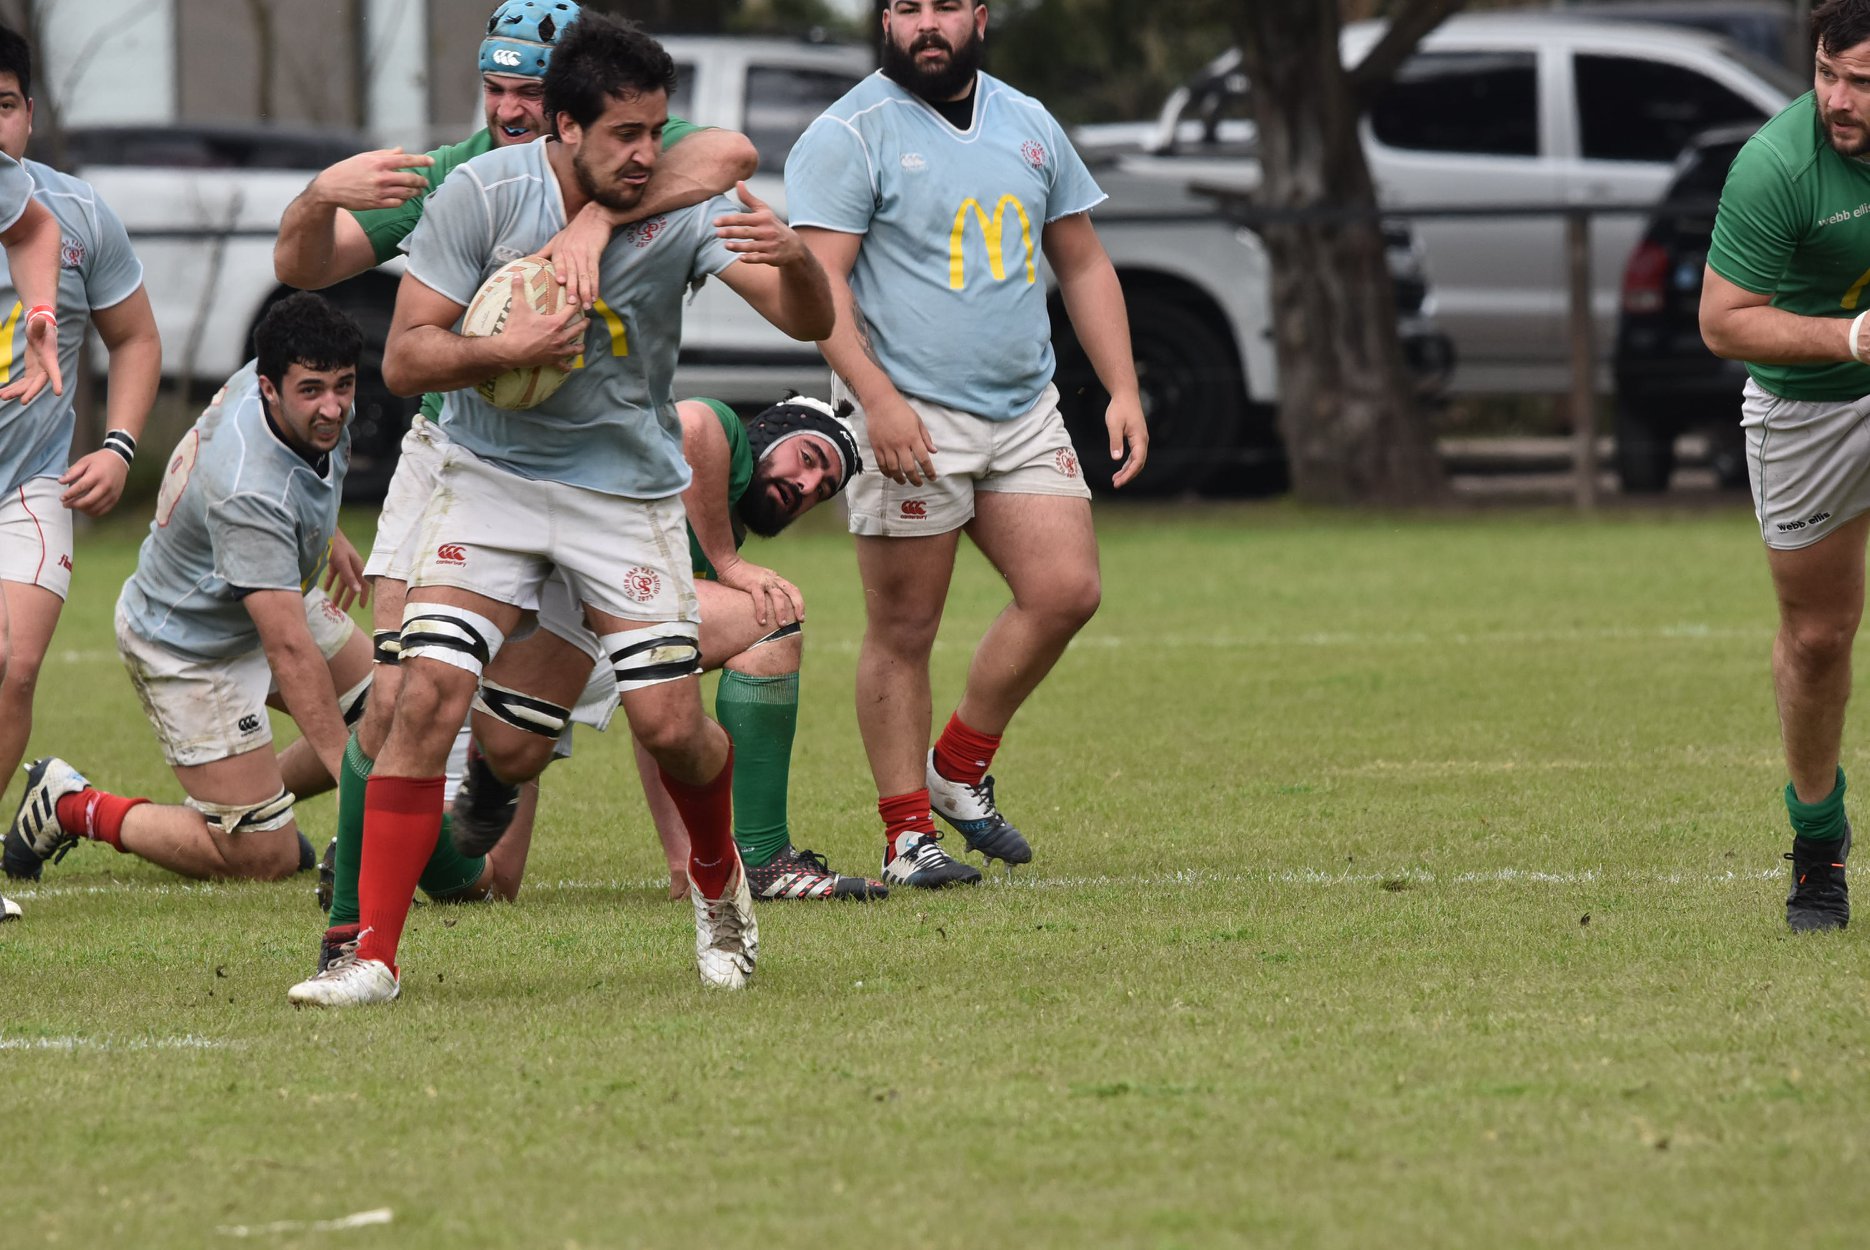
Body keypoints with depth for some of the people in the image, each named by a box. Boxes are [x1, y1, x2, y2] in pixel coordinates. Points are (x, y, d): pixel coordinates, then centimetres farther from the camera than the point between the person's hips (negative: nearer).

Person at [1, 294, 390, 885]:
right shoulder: (250, 493, -41)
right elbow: (290, 650, -41)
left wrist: (326, 534, 23)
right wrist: (351, 775, -41)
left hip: (270, 596, 9)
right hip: (192, 651, -9)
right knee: (263, 862, -5)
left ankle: (252, 806, 26)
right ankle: (69, 805, 11)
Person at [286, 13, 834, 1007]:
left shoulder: (684, 206, -12)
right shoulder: (481, 195, -14)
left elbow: (808, 324, -17)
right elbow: (404, 358, -11)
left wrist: (794, 261, -39)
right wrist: (506, 349, -28)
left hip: (629, 493, 1)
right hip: (491, 477, -1)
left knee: (670, 726, -4)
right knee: (429, 694, -17)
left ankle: (718, 884, 30)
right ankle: (372, 954, -13)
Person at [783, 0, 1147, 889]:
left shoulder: (1028, 125, 14)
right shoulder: (851, 135, -5)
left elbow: (1083, 263, 20)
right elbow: (818, 279, -13)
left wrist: (1123, 389, 11)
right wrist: (877, 398, -23)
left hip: (1025, 414, 6)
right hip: (909, 418, -6)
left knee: (1066, 590, -4)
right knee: (903, 631, -3)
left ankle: (960, 766, 14)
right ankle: (906, 835, 5)